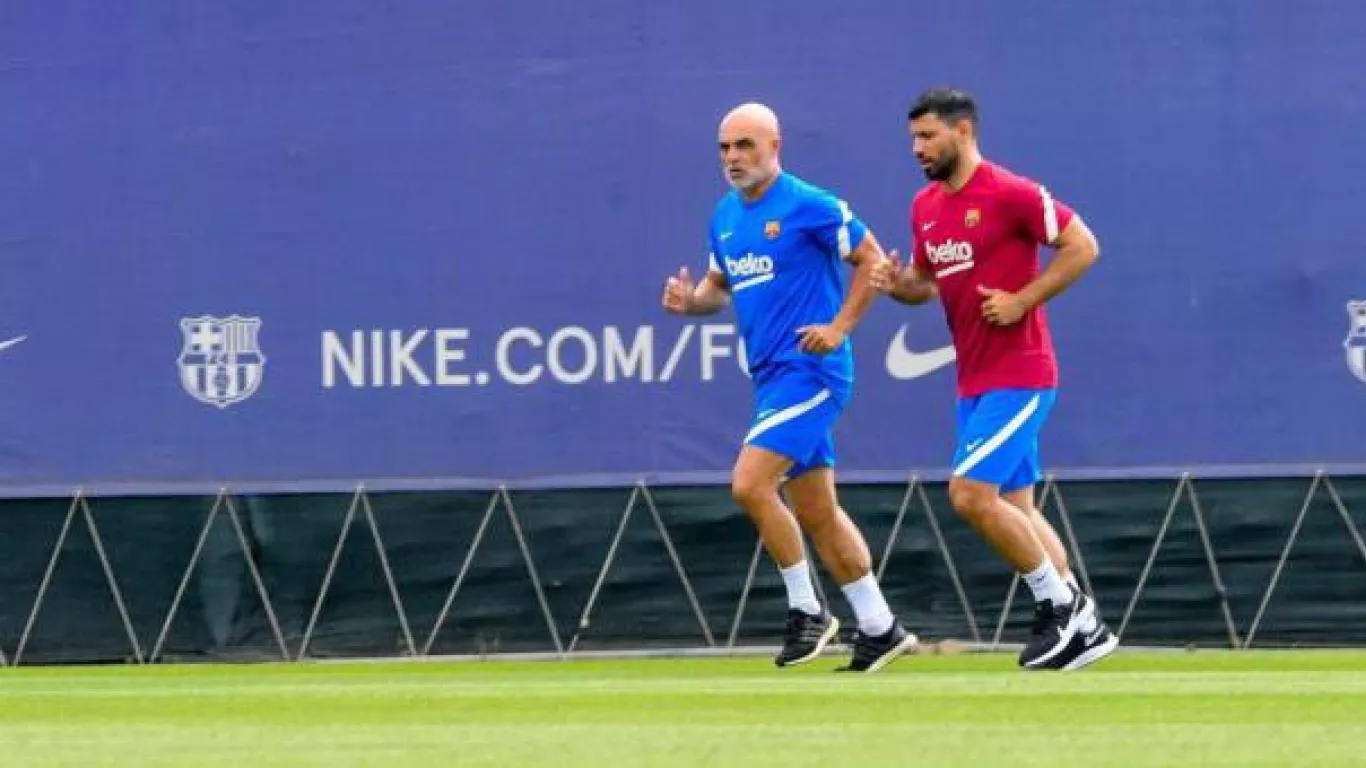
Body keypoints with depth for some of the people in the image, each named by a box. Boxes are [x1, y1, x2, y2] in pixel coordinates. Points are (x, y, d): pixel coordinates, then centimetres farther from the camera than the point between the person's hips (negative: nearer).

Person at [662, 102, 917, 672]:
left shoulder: (808, 206, -11)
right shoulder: (725, 217, 12)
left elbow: (872, 260, -7)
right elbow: (720, 286, 23)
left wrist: (840, 326, -15)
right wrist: (690, 301, 1)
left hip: (809, 370, -8)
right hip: (772, 376, 8)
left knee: (749, 484, -18)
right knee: (817, 512, 11)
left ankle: (807, 611, -5)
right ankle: (880, 630, 19)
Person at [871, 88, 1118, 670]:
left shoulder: (1010, 194, -13)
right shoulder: (925, 207, 11)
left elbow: (1083, 246, -12)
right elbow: (926, 281, 23)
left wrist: (1023, 300, -18)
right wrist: (898, 285, 0)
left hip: (1018, 376, -9)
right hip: (974, 380, 9)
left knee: (971, 495, -16)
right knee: (1014, 509, 10)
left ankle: (1059, 603, -2)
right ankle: (1082, 628, 17)